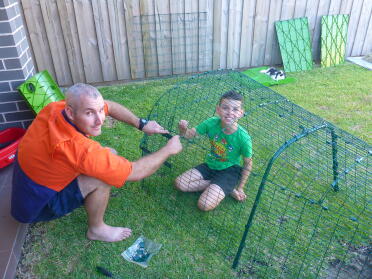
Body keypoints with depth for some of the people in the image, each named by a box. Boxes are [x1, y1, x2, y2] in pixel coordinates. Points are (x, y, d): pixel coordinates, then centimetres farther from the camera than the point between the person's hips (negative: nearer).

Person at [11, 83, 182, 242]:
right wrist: (169, 149, -19)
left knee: (109, 155, 2)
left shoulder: (56, 107, -19)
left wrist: (141, 124, -10)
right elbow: (135, 173, -32)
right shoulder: (78, 148, -40)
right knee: (101, 178, -26)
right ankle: (96, 229, -1)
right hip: (38, 206, -7)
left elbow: (110, 106, -3)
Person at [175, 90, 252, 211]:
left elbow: (248, 164, -11)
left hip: (229, 170, -6)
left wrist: (240, 188, -7)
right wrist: (183, 129, -33)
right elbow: (190, 133, -9)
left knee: (204, 205, -23)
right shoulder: (212, 122, -17)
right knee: (179, 183, -7)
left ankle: (230, 187, 3)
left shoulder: (243, 138, -25)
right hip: (210, 165, 6)